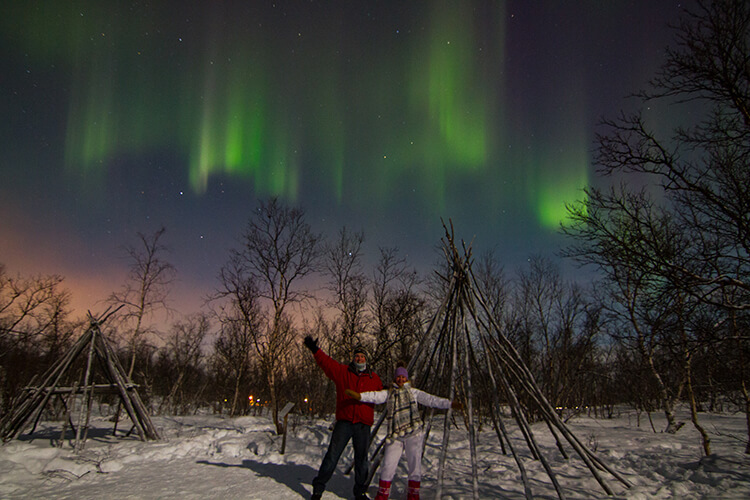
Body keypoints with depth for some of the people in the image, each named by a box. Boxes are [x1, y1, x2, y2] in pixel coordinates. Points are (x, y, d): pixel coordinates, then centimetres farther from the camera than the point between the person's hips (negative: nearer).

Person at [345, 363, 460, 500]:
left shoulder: (413, 392, 14)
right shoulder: (388, 393, 13)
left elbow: (431, 400, 9)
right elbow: (375, 396, -3)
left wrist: (450, 404, -1)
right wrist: (358, 396, -22)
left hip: (413, 434, 0)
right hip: (395, 436, 0)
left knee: (415, 465, 0)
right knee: (388, 466, -3)